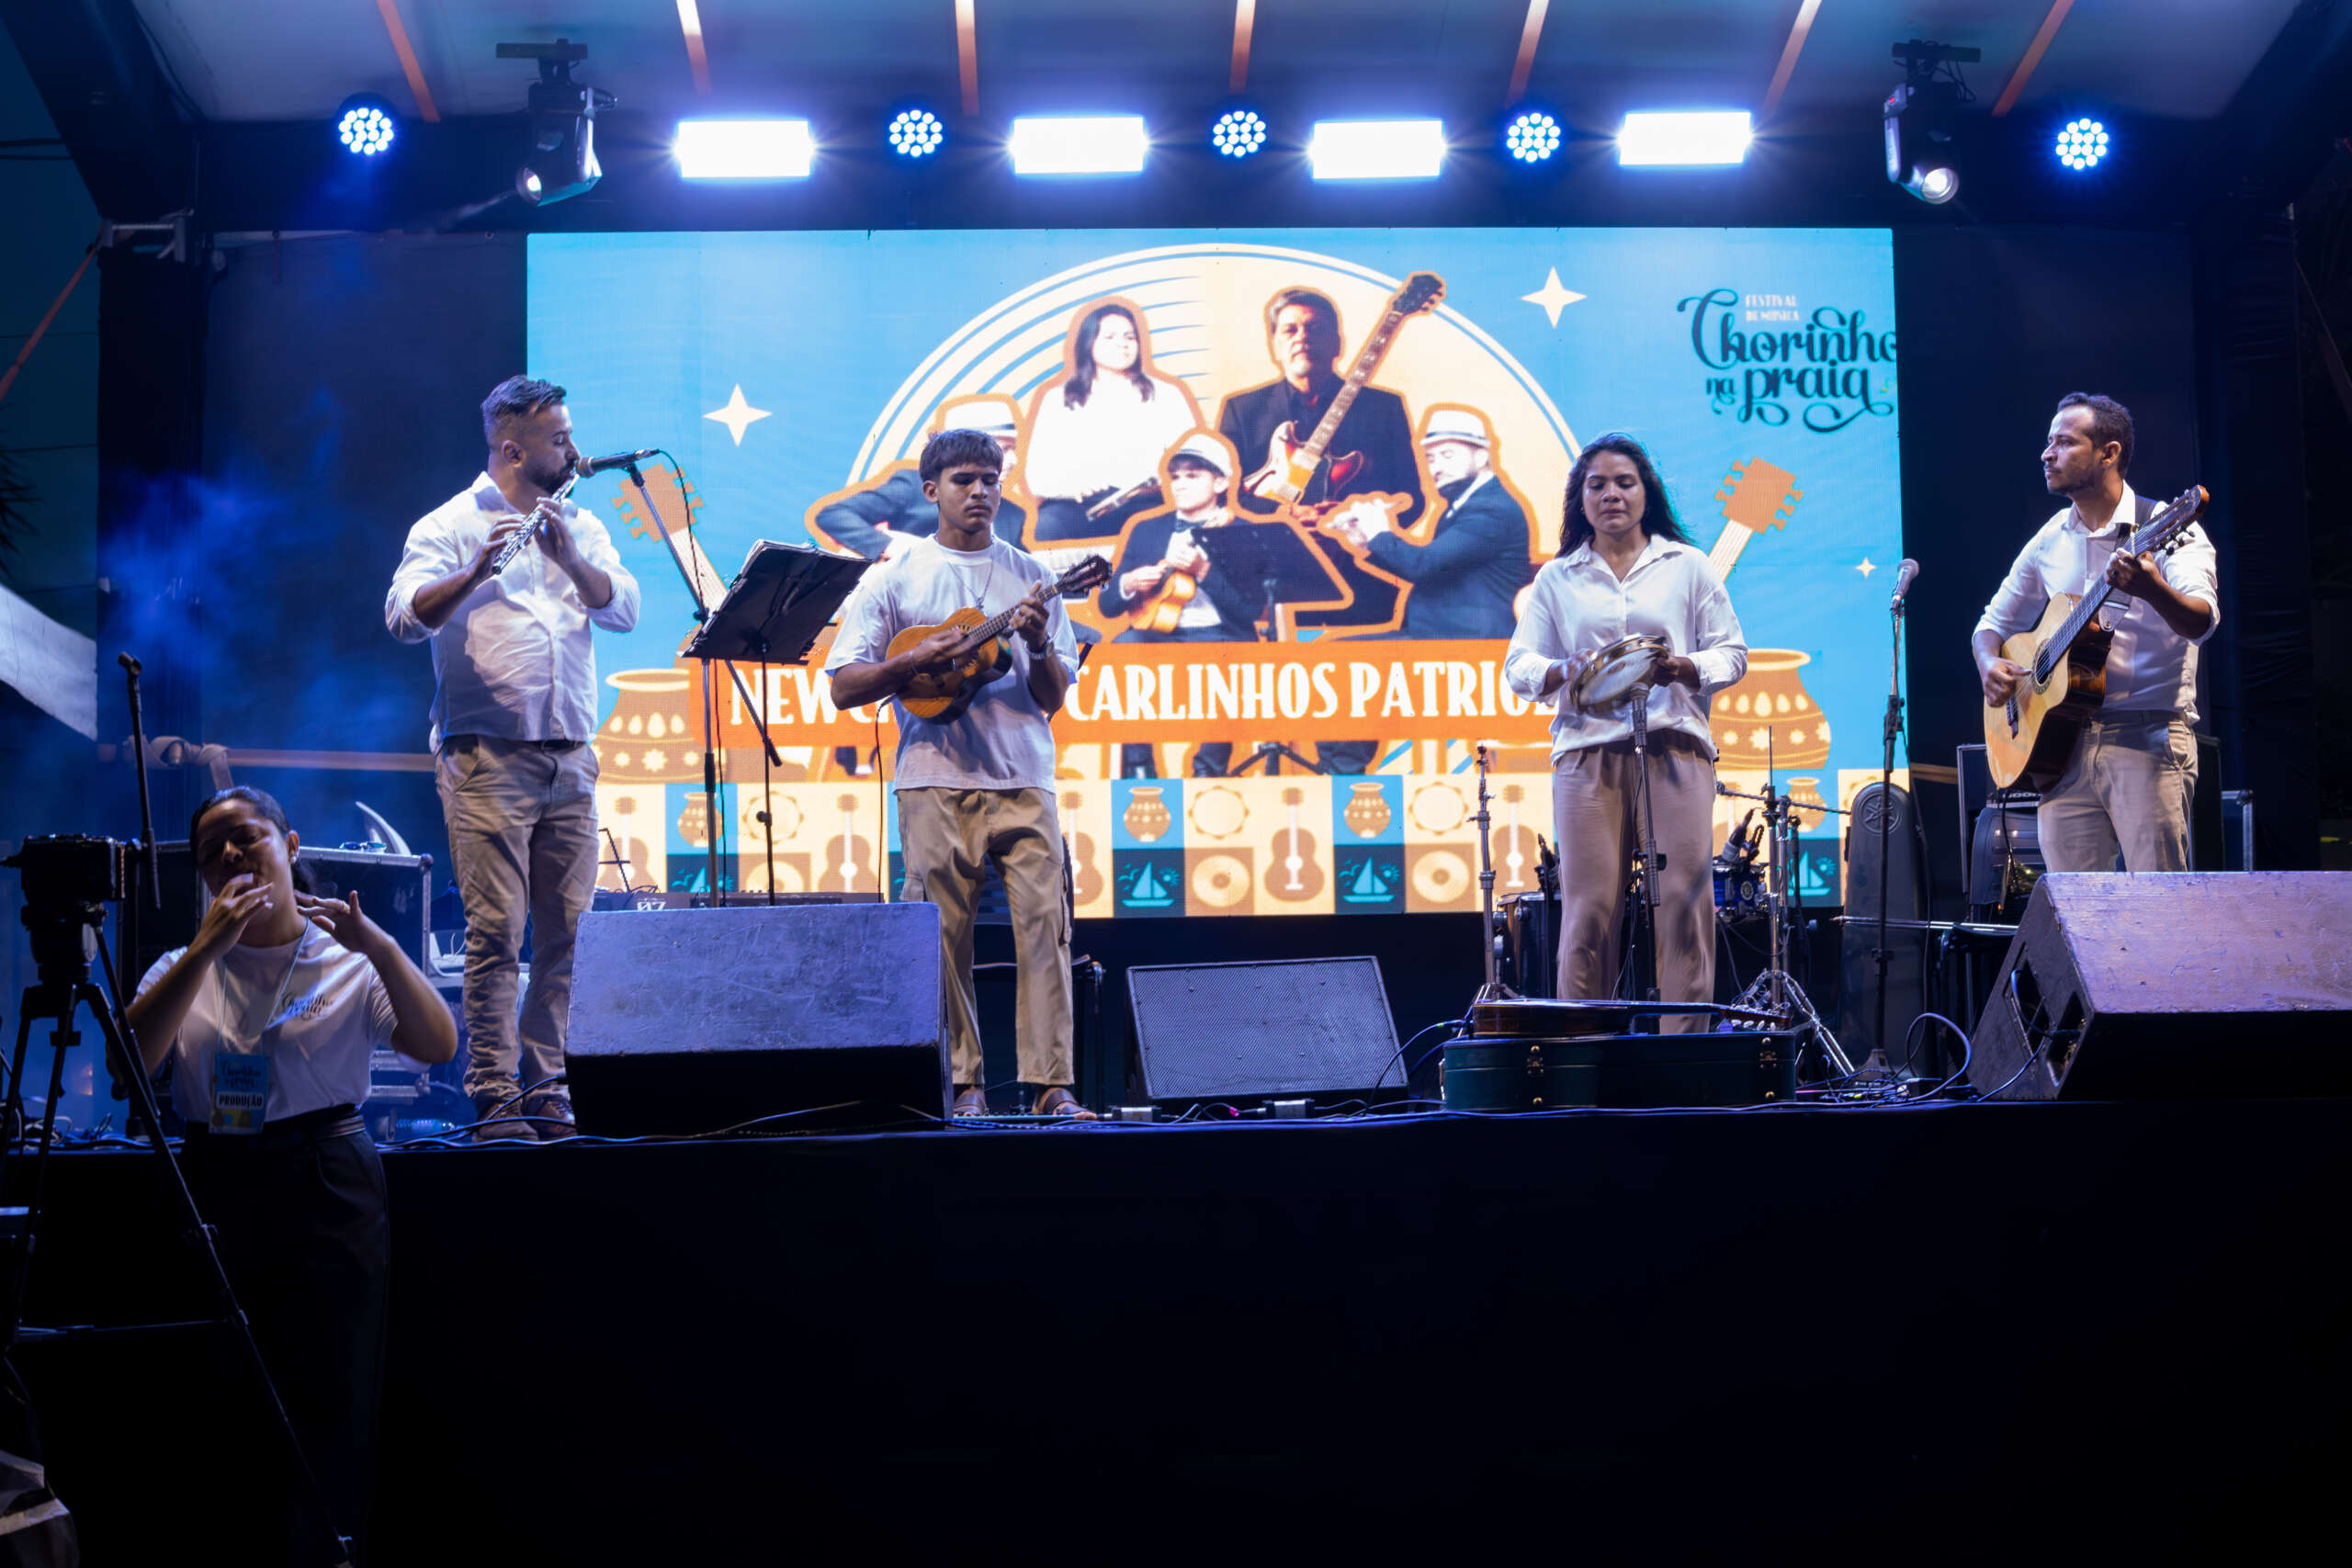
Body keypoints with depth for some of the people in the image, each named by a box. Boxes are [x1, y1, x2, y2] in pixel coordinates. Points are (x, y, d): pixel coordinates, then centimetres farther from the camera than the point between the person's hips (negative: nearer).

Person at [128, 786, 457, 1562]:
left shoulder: (347, 965, 5)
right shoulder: (182, 970, 11)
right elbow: (131, 1061, -8)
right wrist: (206, 950, -15)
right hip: (216, 1200, 2)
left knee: (330, 1409, -2)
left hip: (327, 1200, -2)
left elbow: (439, 1046, -10)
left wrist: (378, 945, -22)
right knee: (230, 1413, 4)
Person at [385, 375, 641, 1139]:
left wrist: (566, 553, -12)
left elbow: (622, 608, 2)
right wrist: (475, 573, -28)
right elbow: (406, 615, -13)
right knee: (496, 931, -8)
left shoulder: (580, 525, 16)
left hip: (570, 759, 5)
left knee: (568, 932, 3)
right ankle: (493, 1097, -4)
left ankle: (549, 1089, 9)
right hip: (487, 757, -5)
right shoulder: (449, 526, 2)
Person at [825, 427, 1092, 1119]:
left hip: (1022, 781, 1)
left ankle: (1053, 1085, -6)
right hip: (936, 781, -1)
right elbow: (844, 686, 4)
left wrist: (1037, 643, -9)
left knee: (1045, 920, -8)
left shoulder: (1028, 576, 13)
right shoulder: (893, 579, 8)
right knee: (945, 932, -1)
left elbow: (1053, 698, 10)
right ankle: (963, 1085, 7)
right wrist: (917, 660, -11)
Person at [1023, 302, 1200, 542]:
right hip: (1073, 506, 0)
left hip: (1142, 504, 0)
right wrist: (1068, 485, -15)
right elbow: (1037, 475, 9)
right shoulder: (1058, 399, 19)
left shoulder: (1164, 394, 21)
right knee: (1049, 527, -36)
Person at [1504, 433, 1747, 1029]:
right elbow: (1518, 666, 11)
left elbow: (1732, 653, 12)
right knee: (1588, 907, -7)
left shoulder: (1688, 566, 16)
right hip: (1588, 748, 0)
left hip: (1674, 743, 0)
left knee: (1683, 901, -8)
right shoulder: (1557, 578, 18)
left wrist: (1686, 668, -10)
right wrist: (1564, 672, -11)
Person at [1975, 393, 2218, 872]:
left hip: (2148, 737, -5)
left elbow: (2201, 622, -21)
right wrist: (1991, 665, 1)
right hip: (2063, 742, 5)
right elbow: (1994, 622, 24)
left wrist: (2151, 589, -42)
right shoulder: (2049, 541, 13)